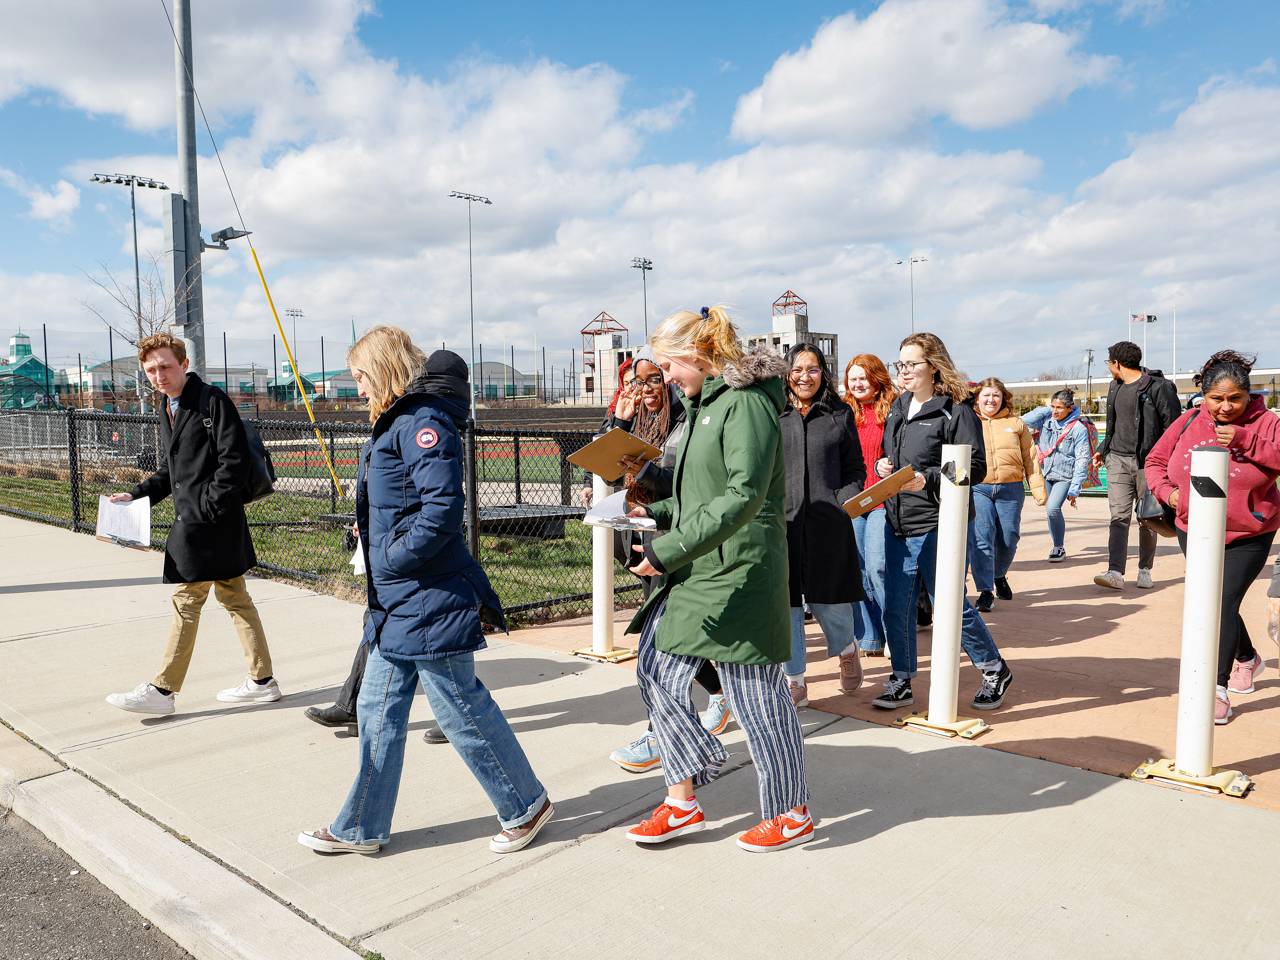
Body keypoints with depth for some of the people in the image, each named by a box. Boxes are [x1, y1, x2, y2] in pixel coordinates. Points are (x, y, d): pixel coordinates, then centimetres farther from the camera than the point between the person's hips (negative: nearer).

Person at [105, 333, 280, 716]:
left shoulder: (212, 400, -12)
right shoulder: (167, 410, 16)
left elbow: (235, 461, -18)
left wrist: (208, 508, -19)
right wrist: (136, 494, 12)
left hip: (209, 522, -9)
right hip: (190, 519, 9)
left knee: (186, 601, -2)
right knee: (234, 597, 12)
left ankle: (162, 690, 8)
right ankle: (262, 681, 19)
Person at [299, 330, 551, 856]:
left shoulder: (424, 421, -16)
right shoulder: (395, 423, 15)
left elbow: (443, 506, -26)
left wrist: (395, 559, -18)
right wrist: (378, 551, 9)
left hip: (429, 603, -10)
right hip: (395, 605, 10)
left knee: (461, 710, 3)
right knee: (379, 712, 15)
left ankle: (525, 806, 21)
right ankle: (361, 829, 28)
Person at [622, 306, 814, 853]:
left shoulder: (745, 402, -15)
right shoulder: (702, 404, 15)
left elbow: (743, 495, -25)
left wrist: (668, 551, -26)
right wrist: (658, 513, 6)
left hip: (737, 572, -10)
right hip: (695, 571, 10)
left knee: (755, 693, 2)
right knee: (655, 669, 9)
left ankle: (793, 815, 22)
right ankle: (683, 802, 21)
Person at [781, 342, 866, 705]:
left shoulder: (840, 415, 9)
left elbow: (855, 470, 10)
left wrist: (845, 501, -6)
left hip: (827, 524, 0)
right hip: (780, 522, 0)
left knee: (827, 601, 4)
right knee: (785, 603, 3)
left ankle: (847, 651, 37)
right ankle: (794, 682, 17)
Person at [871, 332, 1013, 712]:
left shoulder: (955, 411, -9)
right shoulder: (898, 408, 14)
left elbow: (976, 466, -14)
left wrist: (928, 479, -24)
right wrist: (882, 466, 3)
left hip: (937, 526, -7)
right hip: (898, 524, 7)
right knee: (896, 607, 9)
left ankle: (995, 670, 26)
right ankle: (901, 682, 23)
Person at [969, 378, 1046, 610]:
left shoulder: (1015, 423, 13)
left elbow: (1030, 458, 11)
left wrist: (1038, 488, 3)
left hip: (1011, 489, 2)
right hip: (977, 488, -2)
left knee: (1008, 538, 6)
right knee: (981, 539, -11)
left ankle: (999, 575, 34)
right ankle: (985, 591, -7)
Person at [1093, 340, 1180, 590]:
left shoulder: (1159, 387, -7)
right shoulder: (1115, 387, 14)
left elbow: (1173, 426, -8)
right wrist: (1103, 450, 28)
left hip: (1148, 462, -5)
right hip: (1119, 459, 5)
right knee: (1119, 516, -6)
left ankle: (1145, 570, 19)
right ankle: (1115, 572, -13)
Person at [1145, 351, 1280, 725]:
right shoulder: (1188, 422, -2)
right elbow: (1155, 460, 8)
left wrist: (1245, 440, -32)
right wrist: (1166, 490, -9)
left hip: (1248, 536, -4)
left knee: (1224, 604, -12)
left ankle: (1219, 689, -3)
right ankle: (1247, 658, 44)